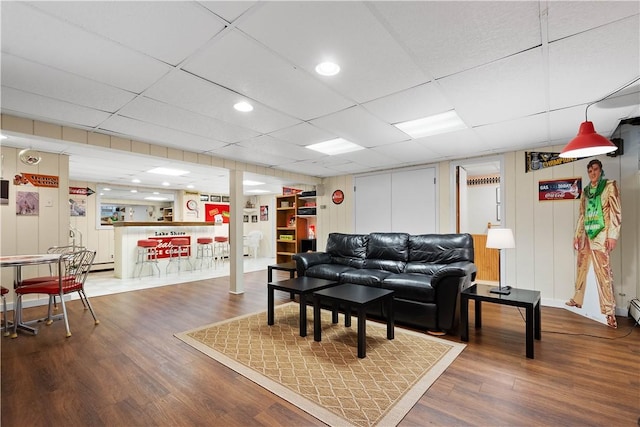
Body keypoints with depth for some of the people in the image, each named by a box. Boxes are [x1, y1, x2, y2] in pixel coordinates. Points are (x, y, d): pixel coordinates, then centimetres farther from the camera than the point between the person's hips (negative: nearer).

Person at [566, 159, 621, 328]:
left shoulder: (610, 185, -1)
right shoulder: (585, 191, 15)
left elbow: (616, 212, -7)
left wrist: (612, 235, -15)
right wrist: (577, 235, 13)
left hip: (601, 234, -6)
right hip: (585, 234, 6)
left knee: (603, 271, -8)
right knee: (581, 268, 12)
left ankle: (610, 311, -2)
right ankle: (577, 300, 24)